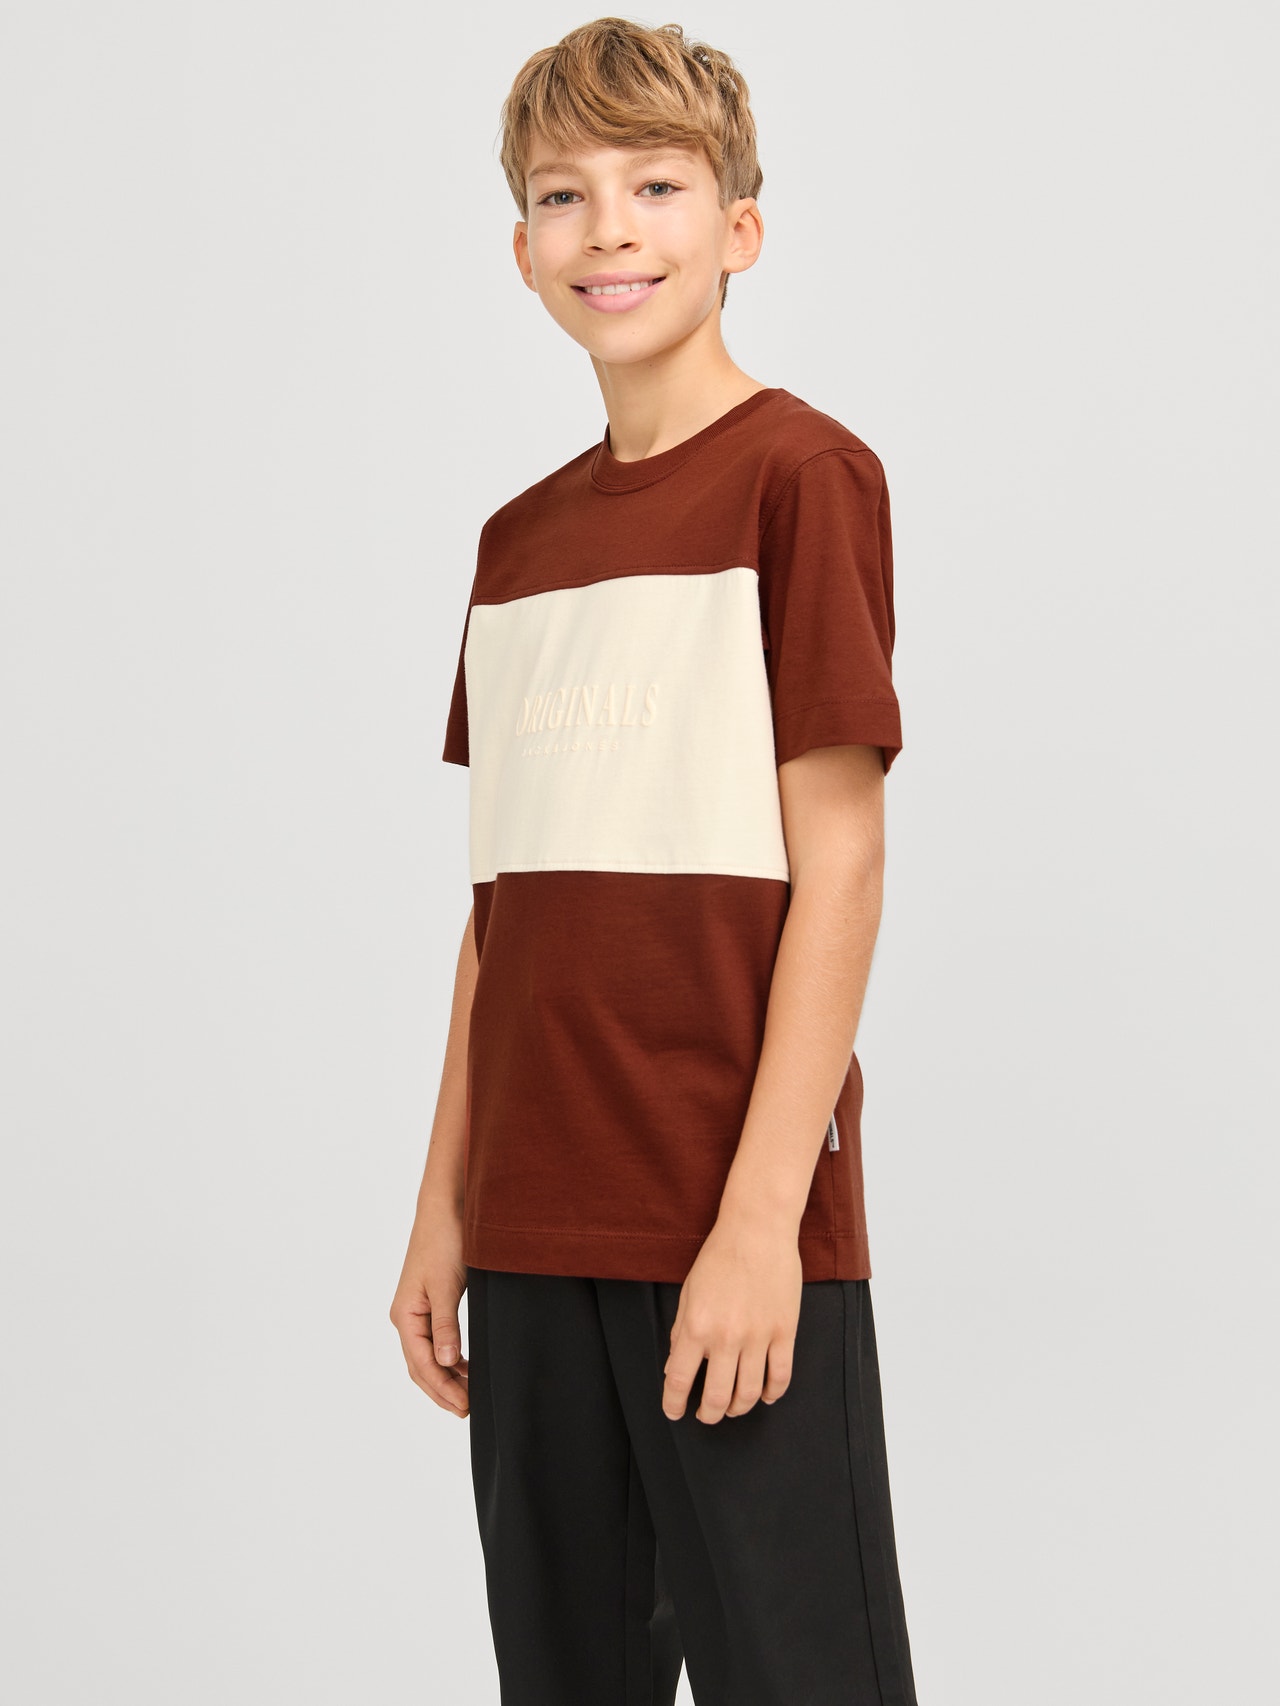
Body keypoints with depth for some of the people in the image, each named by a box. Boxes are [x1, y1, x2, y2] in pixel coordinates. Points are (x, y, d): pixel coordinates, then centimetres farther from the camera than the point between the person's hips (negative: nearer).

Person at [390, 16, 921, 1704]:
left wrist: (763, 1213, -15)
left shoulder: (801, 474, -5)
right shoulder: (518, 538, 14)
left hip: (734, 1217, -6)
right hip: (535, 1226, 6)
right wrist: (445, 1211, 12)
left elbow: (837, 862, -10)